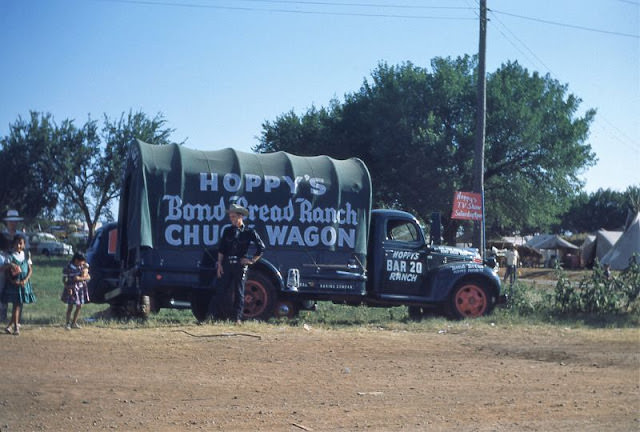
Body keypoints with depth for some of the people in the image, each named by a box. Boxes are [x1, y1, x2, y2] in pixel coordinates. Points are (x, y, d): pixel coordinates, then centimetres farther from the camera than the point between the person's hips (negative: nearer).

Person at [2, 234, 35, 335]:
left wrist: (26, 280, -10)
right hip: (14, 283, -4)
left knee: (20, 305, 5)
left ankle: (10, 325, 16)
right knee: (16, 305, -5)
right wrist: (12, 281, -21)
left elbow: (30, 270, 6)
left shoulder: (26, 255, 6)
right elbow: (8, 271, -7)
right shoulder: (11, 256, -6)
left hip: (24, 283, 4)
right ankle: (16, 327, 0)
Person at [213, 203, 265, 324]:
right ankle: (221, 317, 5)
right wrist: (219, 264, 3)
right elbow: (221, 249, 10)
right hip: (227, 264, 3)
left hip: (240, 265, -3)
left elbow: (261, 247, 5)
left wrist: (252, 260, 1)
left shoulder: (249, 232, 1)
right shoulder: (227, 231, 10)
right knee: (221, 290, -3)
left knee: (239, 292, 2)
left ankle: (238, 318, 5)